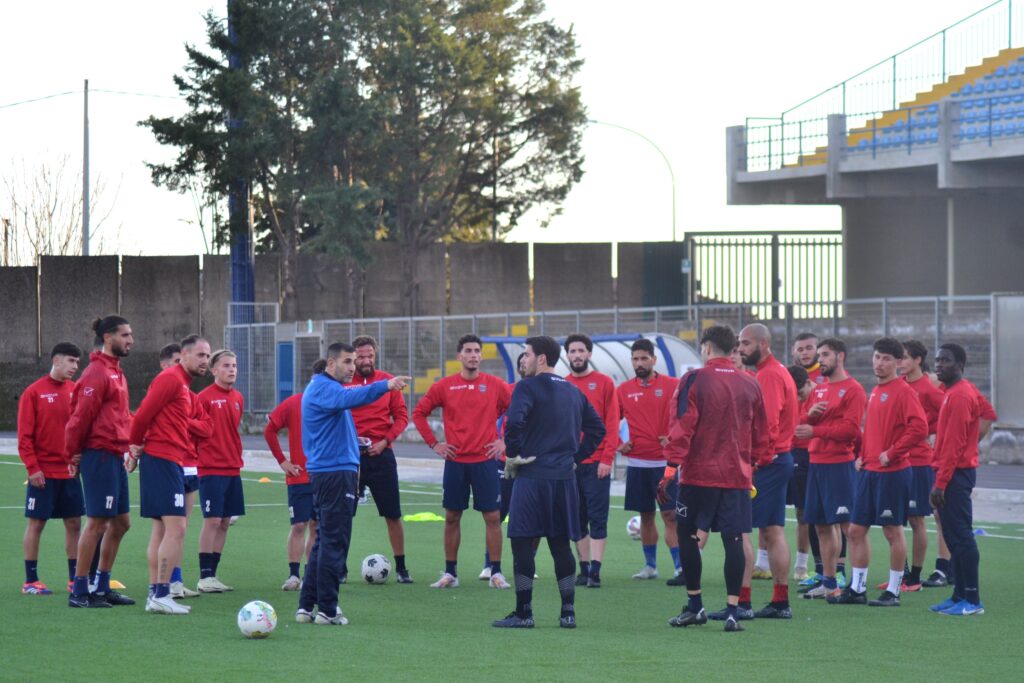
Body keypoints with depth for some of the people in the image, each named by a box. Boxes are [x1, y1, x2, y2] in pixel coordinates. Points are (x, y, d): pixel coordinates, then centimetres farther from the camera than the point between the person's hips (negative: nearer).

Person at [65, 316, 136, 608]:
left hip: (115, 457, 10)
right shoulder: (98, 373, -15)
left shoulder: (115, 372, 15)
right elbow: (82, 414, -17)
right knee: (97, 522, -6)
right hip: (100, 456, -10)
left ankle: (102, 587, 22)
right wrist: (74, 451, -10)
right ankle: (79, 591, -1)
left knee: (120, 523, 13)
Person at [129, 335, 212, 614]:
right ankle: (161, 595, -13)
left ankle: (155, 593, 15)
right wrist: (136, 444, -2)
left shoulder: (182, 384, 20)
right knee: (175, 529, -13)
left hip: (171, 462, 10)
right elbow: (144, 414, -15)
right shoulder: (170, 379, -11)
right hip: (162, 459, -10)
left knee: (161, 530, 12)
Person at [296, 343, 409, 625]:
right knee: (334, 542, -7)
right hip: (335, 472, -11)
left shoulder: (323, 388, 20)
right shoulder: (323, 388, -14)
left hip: (325, 472, 11)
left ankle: (306, 606, 17)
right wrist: (384, 386, -48)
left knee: (325, 541, 15)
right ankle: (327, 610, -5)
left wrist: (353, 439, 17)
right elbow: (349, 398, -35)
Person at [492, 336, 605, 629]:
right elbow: (597, 428, 18)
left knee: (522, 543, -1)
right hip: (565, 478, 6)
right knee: (561, 544, 10)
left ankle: (523, 613, -2)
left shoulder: (528, 387, -7)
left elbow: (514, 422, -23)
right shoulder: (573, 392, 15)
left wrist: (513, 456, -10)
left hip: (532, 476, -6)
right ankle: (568, 613, 8)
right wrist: (576, 456, 16)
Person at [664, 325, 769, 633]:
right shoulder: (750, 385, 8)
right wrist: (757, 464, 24)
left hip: (698, 474, -3)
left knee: (687, 536, 10)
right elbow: (761, 434, 14)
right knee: (734, 540, 1)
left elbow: (682, 426, -10)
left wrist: (673, 463, -6)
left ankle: (695, 606, 13)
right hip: (738, 476, 4)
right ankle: (732, 611, -3)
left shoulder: (694, 380, -6)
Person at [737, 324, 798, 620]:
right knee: (773, 531, 11)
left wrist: (752, 460, -20)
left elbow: (766, 425, -22)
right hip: (780, 459, 11)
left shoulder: (769, 376, -14)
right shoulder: (778, 372, 18)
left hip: (764, 463, -11)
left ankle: (742, 602, -12)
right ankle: (780, 603, 13)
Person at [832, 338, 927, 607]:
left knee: (893, 530, -1)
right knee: (856, 529, 8)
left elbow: (919, 428, -21)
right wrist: (862, 455, 13)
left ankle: (893, 592, 6)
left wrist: (892, 453, -19)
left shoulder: (903, 391, -10)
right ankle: (857, 588, 15)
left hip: (893, 471, -8)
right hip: (868, 471, 9)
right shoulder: (875, 392, 15)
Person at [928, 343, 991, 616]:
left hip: (956, 473, -10)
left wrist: (940, 483, -20)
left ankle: (972, 600, -10)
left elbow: (953, 445, -19)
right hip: (956, 473, 10)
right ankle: (960, 595, 14)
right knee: (954, 535, 11)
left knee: (961, 536, -10)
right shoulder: (963, 391, 16)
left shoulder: (959, 396, -14)